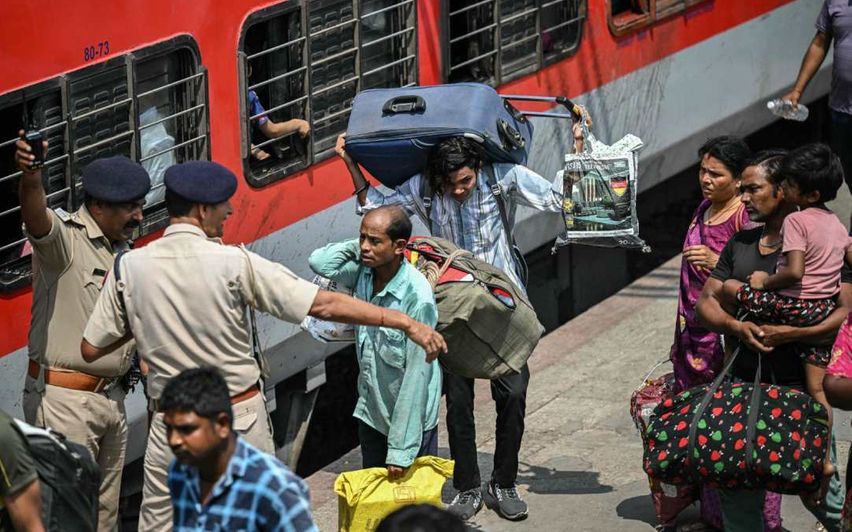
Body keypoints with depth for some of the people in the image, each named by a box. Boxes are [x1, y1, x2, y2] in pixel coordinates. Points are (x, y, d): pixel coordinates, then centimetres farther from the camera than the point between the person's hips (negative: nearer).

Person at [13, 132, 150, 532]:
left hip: (110, 397, 9)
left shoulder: (121, 252, 15)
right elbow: (36, 217, -37)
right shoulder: (64, 238, -13)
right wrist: (31, 178, -58)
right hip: (63, 398, -9)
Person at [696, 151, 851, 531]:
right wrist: (735, 326, -10)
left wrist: (791, 333, -23)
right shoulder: (740, 243, 14)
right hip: (742, 382, 5)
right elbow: (706, 301, 11)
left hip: (799, 383, -5)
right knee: (736, 486, 6)